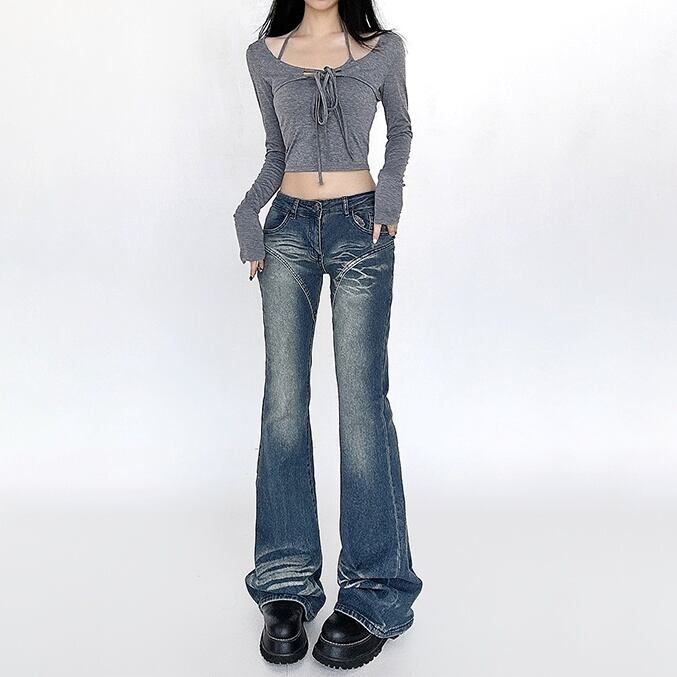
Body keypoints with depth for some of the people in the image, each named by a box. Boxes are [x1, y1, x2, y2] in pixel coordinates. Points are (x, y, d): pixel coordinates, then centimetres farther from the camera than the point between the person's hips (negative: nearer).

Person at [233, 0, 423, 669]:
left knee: (361, 400, -8)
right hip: (289, 230, 3)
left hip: (360, 230, -2)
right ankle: (287, 584, 7)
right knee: (283, 401, -3)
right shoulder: (265, 55, 12)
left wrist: (390, 189, 0)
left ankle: (376, 594, 1)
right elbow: (275, 153, 16)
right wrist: (249, 216, 0)